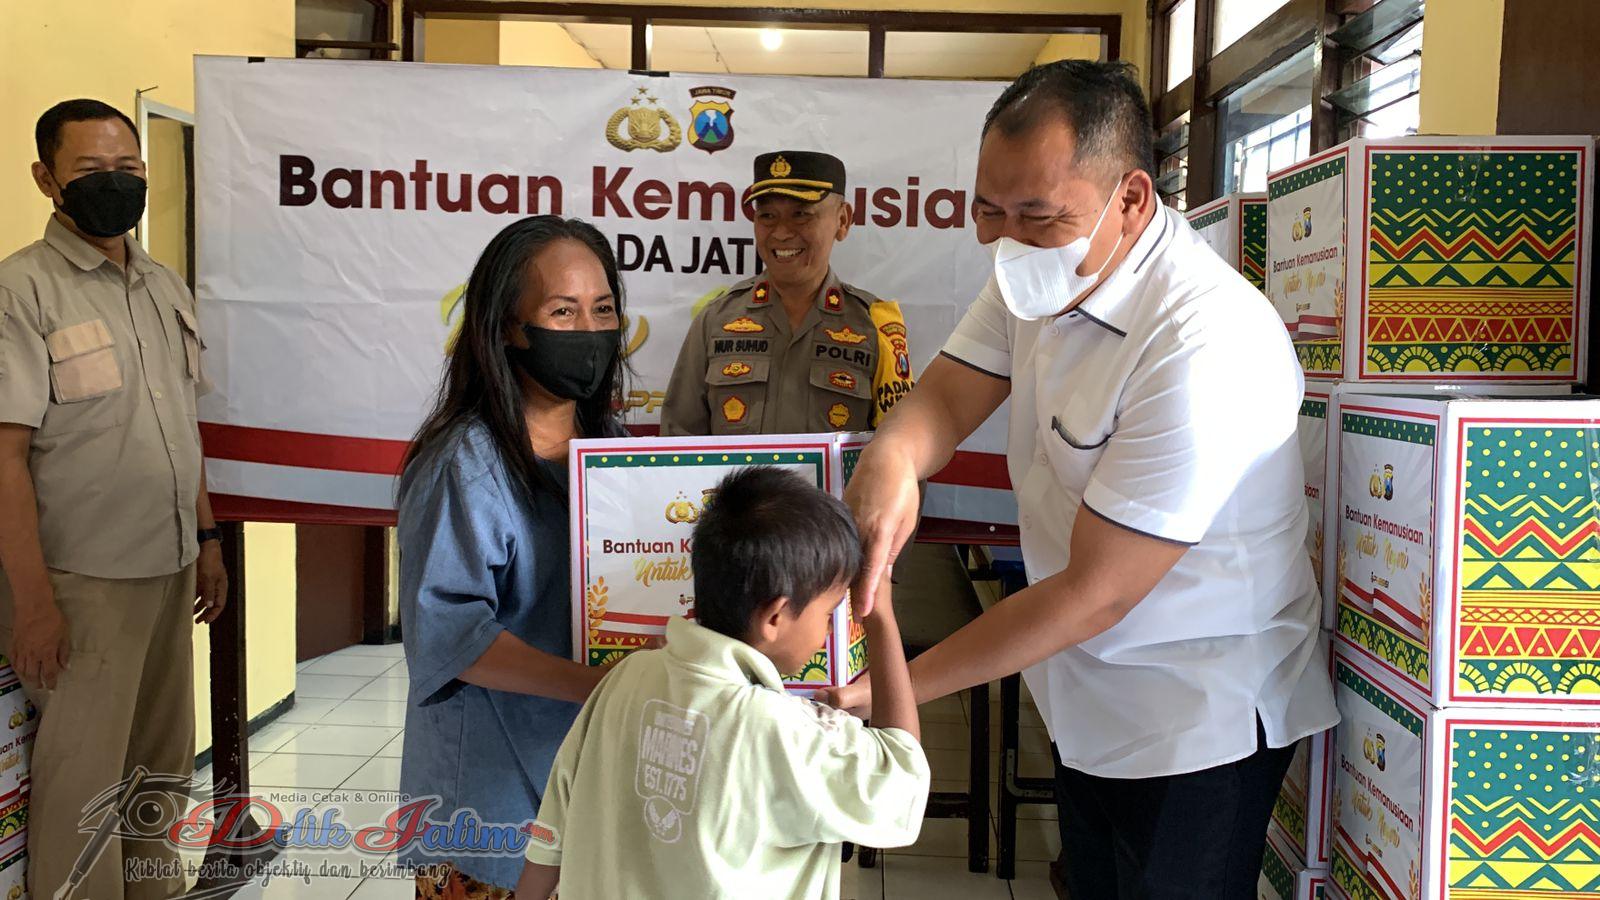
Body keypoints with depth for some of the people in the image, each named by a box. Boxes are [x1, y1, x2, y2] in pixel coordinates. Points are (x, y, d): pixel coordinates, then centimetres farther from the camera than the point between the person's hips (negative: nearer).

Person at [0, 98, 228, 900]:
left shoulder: (165, 287, 10)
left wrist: (205, 537, 15)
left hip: (169, 568, 7)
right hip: (81, 582, -7)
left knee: (162, 768, 17)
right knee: (82, 782, 3)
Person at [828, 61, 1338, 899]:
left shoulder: (1208, 347, -30)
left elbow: (1093, 594, -27)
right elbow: (944, 396, -4)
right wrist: (889, 457, -30)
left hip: (1198, 725, -7)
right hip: (1087, 704, 8)